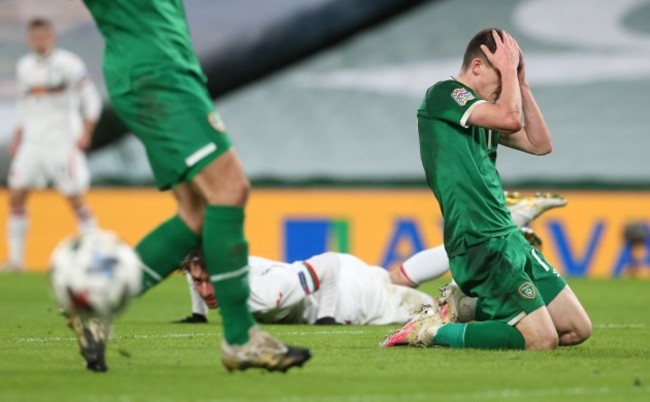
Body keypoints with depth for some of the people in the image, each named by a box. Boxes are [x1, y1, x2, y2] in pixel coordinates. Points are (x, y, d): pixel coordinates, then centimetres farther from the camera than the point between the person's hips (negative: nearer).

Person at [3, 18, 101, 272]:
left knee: (75, 198, -7)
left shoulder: (67, 64, -7)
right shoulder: (24, 67, 12)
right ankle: (16, 258, 5)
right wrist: (17, 138, 15)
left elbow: (91, 99, -5)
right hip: (32, 141, 6)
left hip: (62, 140, -6)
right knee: (16, 196, -1)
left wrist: (86, 134, -12)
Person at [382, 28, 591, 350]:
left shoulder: (481, 113, 19)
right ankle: (433, 330, -6)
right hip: (480, 246, -10)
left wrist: (520, 83, 14)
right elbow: (511, 119, -22)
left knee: (577, 329, 7)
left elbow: (540, 144, 19)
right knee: (541, 340, -18)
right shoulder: (443, 95, -8)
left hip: (509, 239, 10)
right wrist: (509, 69, -6)